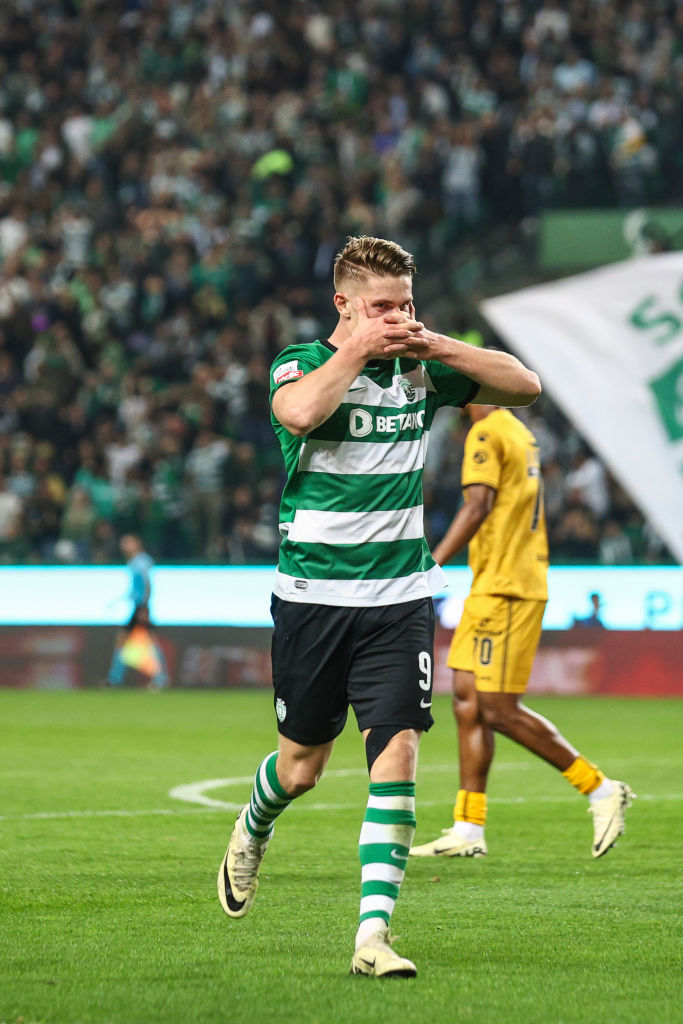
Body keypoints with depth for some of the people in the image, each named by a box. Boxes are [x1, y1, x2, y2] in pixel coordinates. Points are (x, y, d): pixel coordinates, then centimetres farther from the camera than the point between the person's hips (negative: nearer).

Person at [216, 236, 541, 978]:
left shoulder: (421, 369, 5)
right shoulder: (303, 363, -6)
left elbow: (524, 386, 3)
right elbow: (299, 413, -30)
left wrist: (438, 347, -9)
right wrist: (358, 350, -21)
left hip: (400, 597, 2)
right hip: (312, 593, -2)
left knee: (396, 754, -11)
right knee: (302, 765, 9)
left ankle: (373, 934, -13)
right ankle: (251, 833, 45)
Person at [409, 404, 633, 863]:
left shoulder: (487, 434, -12)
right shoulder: (520, 433, 17)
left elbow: (478, 507, -23)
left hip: (504, 591, -10)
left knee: (499, 710, -8)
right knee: (468, 700, 7)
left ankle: (601, 790, -2)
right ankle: (469, 830, 6)